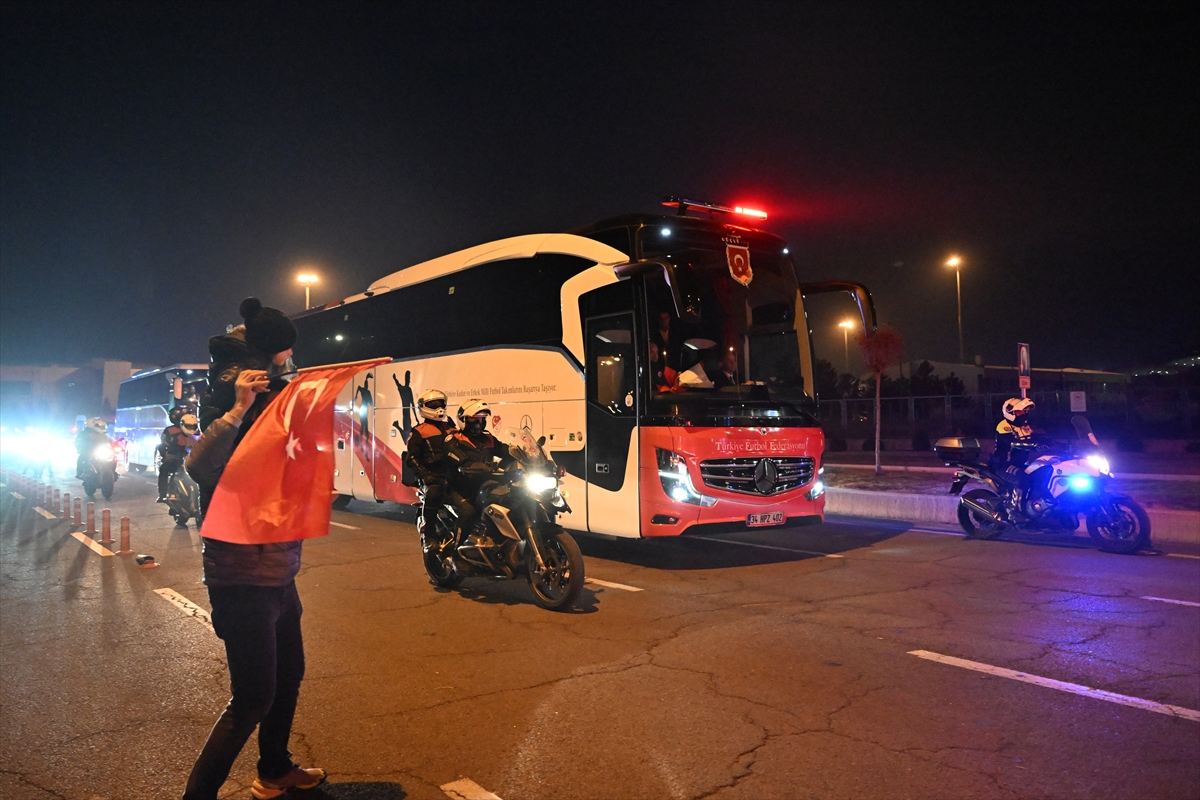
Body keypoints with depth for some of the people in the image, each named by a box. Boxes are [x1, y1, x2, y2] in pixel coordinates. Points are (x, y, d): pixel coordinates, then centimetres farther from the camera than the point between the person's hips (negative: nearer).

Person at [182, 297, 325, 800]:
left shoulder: (270, 403, 11)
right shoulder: (230, 407, -16)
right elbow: (198, 466, -34)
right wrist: (238, 410, -39)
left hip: (277, 571, 10)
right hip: (244, 575, -10)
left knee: (288, 674, 21)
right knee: (254, 696, -3)